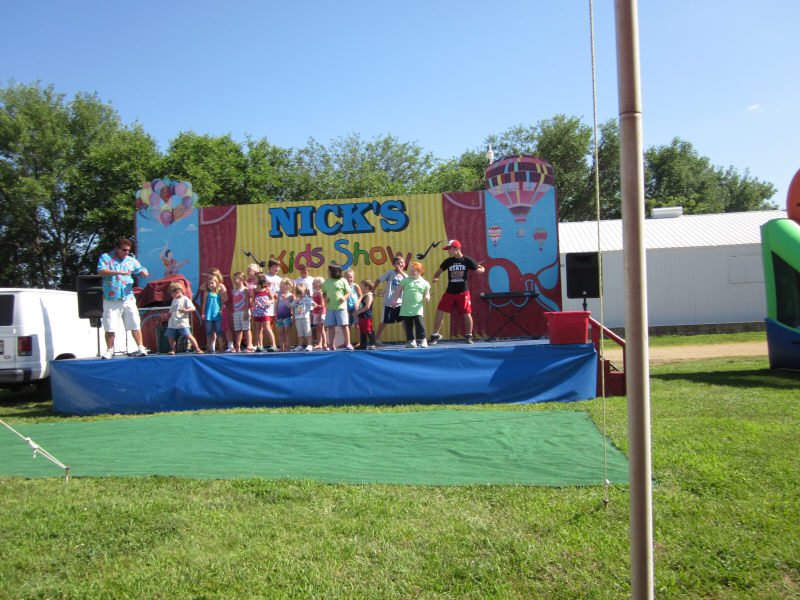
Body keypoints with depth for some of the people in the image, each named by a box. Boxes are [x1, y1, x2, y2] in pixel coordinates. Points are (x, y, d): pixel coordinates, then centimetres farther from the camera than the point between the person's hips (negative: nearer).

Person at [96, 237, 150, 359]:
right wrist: (120, 272, -20)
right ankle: (110, 350, 14)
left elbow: (143, 273, 15)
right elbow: (101, 271, -12)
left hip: (128, 299, 2)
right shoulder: (106, 257, 4)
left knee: (135, 325, -1)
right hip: (111, 300, -2)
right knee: (110, 328, 1)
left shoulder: (131, 260, 13)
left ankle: (140, 348, 7)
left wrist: (144, 273, -11)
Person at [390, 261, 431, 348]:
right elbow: (399, 290, 13)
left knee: (419, 323, -12)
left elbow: (427, 294, 10)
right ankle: (410, 341, 17)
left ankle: (422, 340, -4)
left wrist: (427, 297, -12)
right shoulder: (406, 280, 8)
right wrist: (394, 300, 8)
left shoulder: (424, 283, 5)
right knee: (408, 325, 6)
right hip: (406, 308, 2)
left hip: (417, 308, -2)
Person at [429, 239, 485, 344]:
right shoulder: (448, 261, 3)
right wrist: (435, 278, -12)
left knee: (467, 314, -1)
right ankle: (435, 335, 11)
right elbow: (439, 271, 10)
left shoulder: (467, 260, -4)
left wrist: (480, 269, -21)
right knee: (440, 312, -2)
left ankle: (469, 336, 17)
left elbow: (481, 269, 3)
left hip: (463, 292, -2)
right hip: (450, 292, 2)